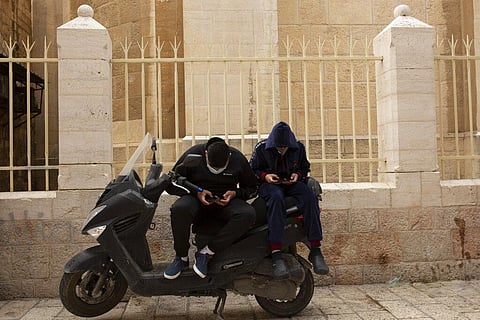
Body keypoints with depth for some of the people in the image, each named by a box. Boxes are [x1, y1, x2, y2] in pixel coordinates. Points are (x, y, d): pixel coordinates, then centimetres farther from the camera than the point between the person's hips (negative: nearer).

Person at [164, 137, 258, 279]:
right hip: (197, 198, -1)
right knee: (179, 209, -37)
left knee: (248, 214, -32)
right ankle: (181, 257, -16)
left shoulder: (238, 159, -6)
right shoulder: (193, 154, -11)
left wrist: (235, 193, -13)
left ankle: (206, 252, -26)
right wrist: (197, 191, -15)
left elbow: (252, 188, 7)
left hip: (225, 201, 1)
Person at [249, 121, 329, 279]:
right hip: (270, 183, -3)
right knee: (276, 198, -40)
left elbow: (305, 168, 18)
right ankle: (276, 255, -47)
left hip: (292, 183, 3)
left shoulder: (298, 147, 6)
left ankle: (315, 250, -29)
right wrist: (265, 176, -13)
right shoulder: (261, 148, -1)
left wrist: (297, 174, -4)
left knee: (310, 197, -30)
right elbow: (251, 171, 7)